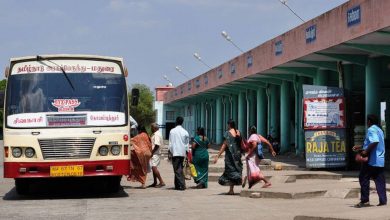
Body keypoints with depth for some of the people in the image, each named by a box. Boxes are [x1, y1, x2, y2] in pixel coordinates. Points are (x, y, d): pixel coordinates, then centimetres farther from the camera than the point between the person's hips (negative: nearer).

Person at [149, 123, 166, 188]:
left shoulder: (157, 135, -15)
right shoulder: (155, 134, 18)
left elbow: (157, 145, -23)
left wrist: (152, 152, -17)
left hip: (155, 153, -11)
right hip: (154, 154, 11)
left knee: (154, 167, -18)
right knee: (153, 168, 15)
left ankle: (161, 182, -19)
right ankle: (155, 182, 22)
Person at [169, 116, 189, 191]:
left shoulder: (172, 131, -4)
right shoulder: (185, 132, 6)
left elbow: (170, 143, -4)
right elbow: (187, 144, 9)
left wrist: (171, 152, 3)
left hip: (175, 153, -5)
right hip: (183, 153, 5)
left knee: (177, 169, -6)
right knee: (179, 169, 15)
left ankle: (182, 185, -16)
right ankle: (177, 185, 20)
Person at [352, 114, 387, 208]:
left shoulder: (371, 130, -10)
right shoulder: (379, 130, 19)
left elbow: (375, 141, -28)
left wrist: (366, 151, -23)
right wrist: (360, 147, 27)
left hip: (371, 160, -8)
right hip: (380, 160, 8)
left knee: (364, 179, 0)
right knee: (379, 180, 7)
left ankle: (365, 200, -1)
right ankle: (383, 200, 3)